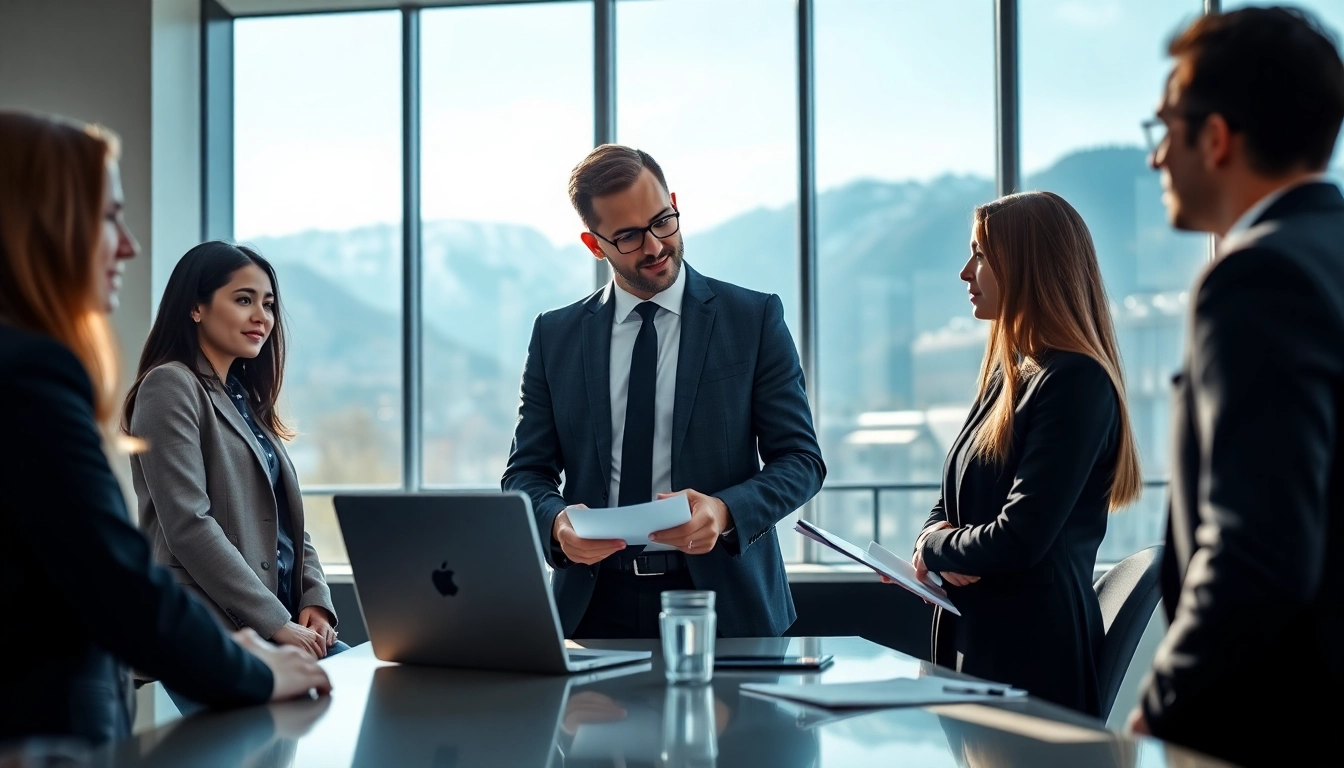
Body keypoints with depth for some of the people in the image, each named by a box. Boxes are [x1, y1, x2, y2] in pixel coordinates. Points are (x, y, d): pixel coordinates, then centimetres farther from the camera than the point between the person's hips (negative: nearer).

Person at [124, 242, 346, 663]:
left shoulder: (245, 397, 20)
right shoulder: (171, 387, -5)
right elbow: (188, 525, -15)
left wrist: (316, 600, 1)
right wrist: (278, 625, -17)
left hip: (283, 618, 8)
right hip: (220, 629, -8)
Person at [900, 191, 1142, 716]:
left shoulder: (1077, 381, -17)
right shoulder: (1007, 373, 13)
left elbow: (1021, 539, -22)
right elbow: (950, 504, 17)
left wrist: (934, 547, -4)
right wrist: (939, 535, -6)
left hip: (1034, 655, -8)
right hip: (972, 635, 8)